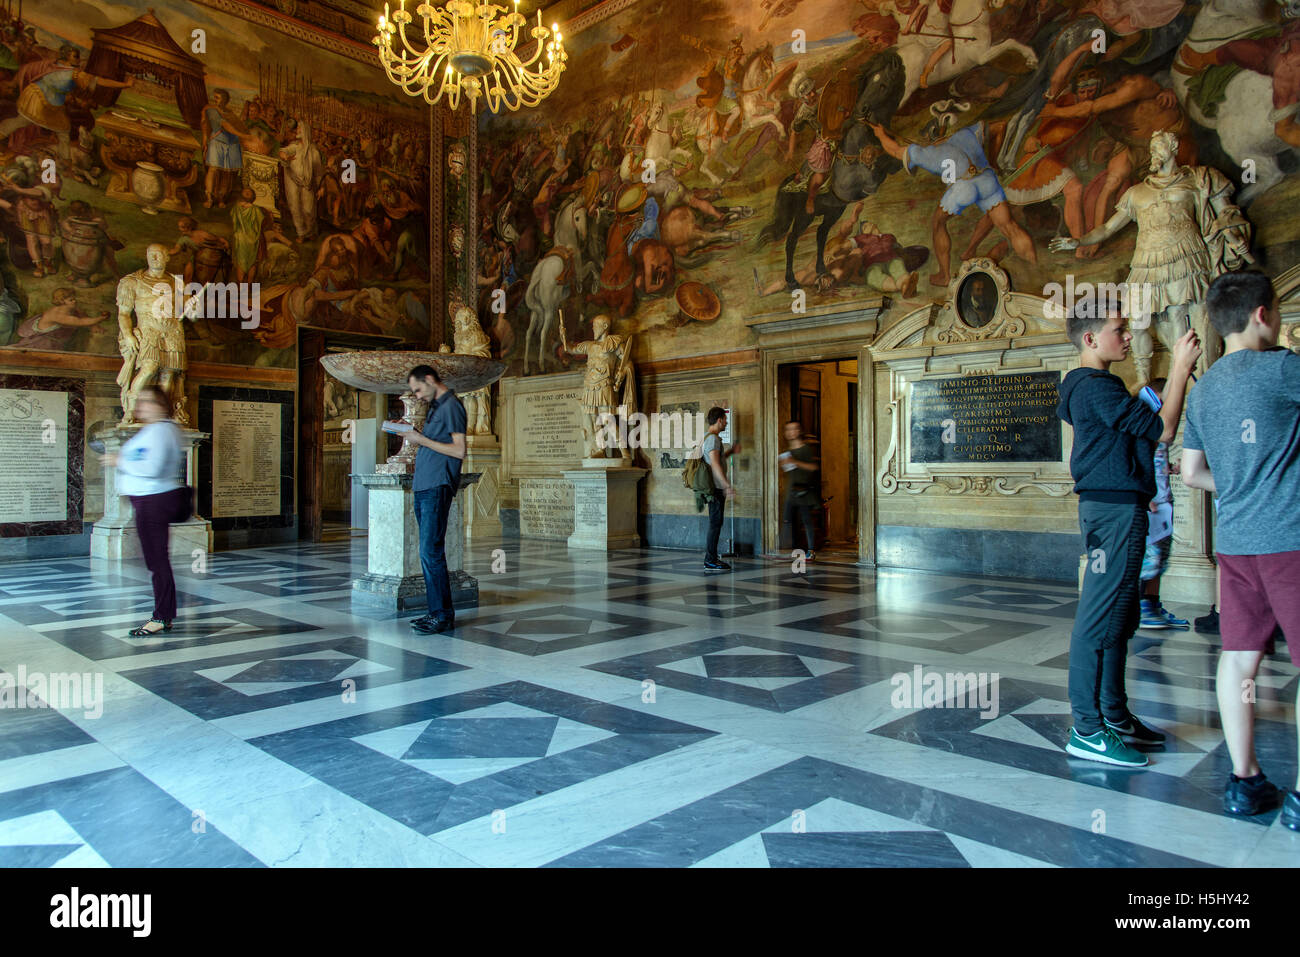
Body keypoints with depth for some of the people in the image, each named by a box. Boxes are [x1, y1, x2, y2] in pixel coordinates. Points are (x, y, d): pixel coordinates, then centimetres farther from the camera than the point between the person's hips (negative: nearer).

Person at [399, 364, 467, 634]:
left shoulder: (451, 406, -7)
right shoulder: (435, 406, 22)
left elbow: (459, 450, -16)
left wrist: (423, 440, -14)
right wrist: (415, 434, 9)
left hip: (438, 487, -10)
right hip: (423, 486, 10)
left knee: (431, 551, -11)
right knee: (429, 552, 9)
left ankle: (443, 615, -6)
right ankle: (437, 611, 14)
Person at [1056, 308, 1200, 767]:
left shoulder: (1089, 385, 20)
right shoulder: (1097, 386, -14)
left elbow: (1149, 425, 24)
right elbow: (1162, 430, -15)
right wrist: (1181, 368, -9)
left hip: (1114, 506, 11)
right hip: (1113, 509, -11)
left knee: (1118, 618, 16)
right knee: (1100, 619, -8)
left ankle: (1114, 716, 26)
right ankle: (1087, 730, -3)